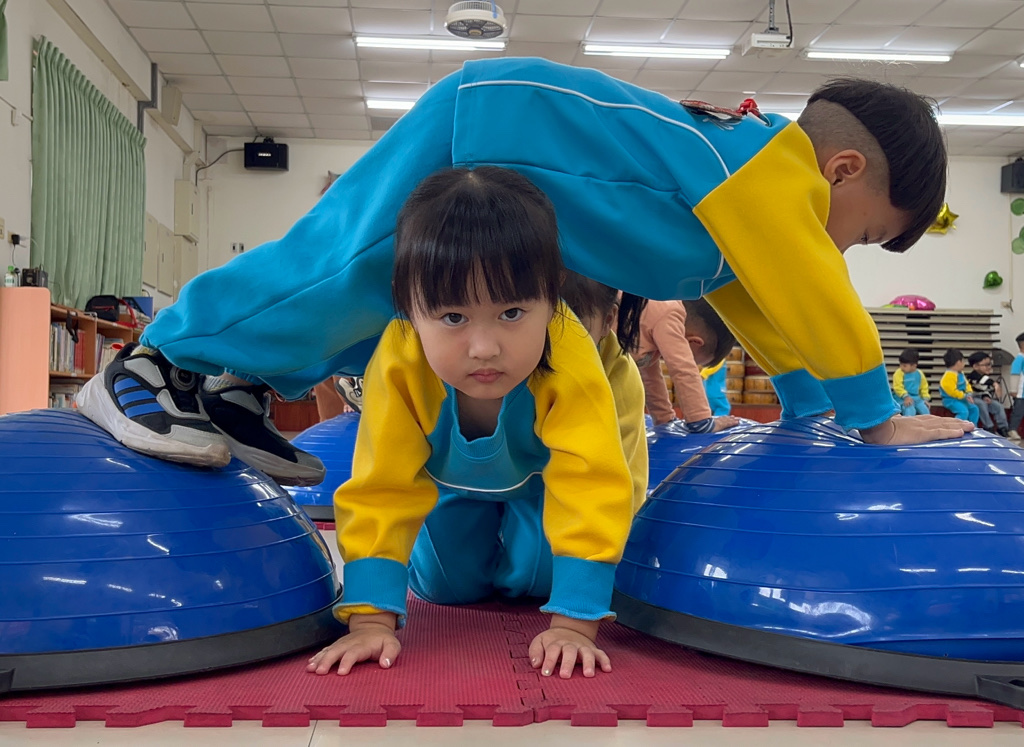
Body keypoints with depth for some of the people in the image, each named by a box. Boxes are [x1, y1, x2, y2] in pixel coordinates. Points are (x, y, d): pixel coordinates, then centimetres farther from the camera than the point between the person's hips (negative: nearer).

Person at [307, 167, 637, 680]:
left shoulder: (571, 363, -45)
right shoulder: (398, 365, -40)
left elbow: (591, 489, -45)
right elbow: (380, 491, -36)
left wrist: (573, 625, -49)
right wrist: (371, 620, -41)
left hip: (541, 477, -1)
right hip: (454, 479, 1)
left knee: (538, 572, -12)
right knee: (442, 584, 0)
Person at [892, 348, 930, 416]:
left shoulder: (919, 374, 6)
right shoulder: (898, 373, -8)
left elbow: (924, 387, 17)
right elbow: (898, 387, -13)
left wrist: (925, 399, 7)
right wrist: (906, 396, -24)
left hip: (917, 398, 5)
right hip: (904, 399, -5)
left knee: (926, 411, -6)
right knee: (910, 411, -30)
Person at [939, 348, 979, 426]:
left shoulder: (960, 373, 10)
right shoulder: (949, 376, -24)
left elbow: (966, 384, 16)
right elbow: (952, 391, -26)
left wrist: (969, 394, -4)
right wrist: (965, 396, -19)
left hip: (961, 398, 10)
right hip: (950, 400, -10)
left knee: (974, 408, 9)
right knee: (964, 411, -27)